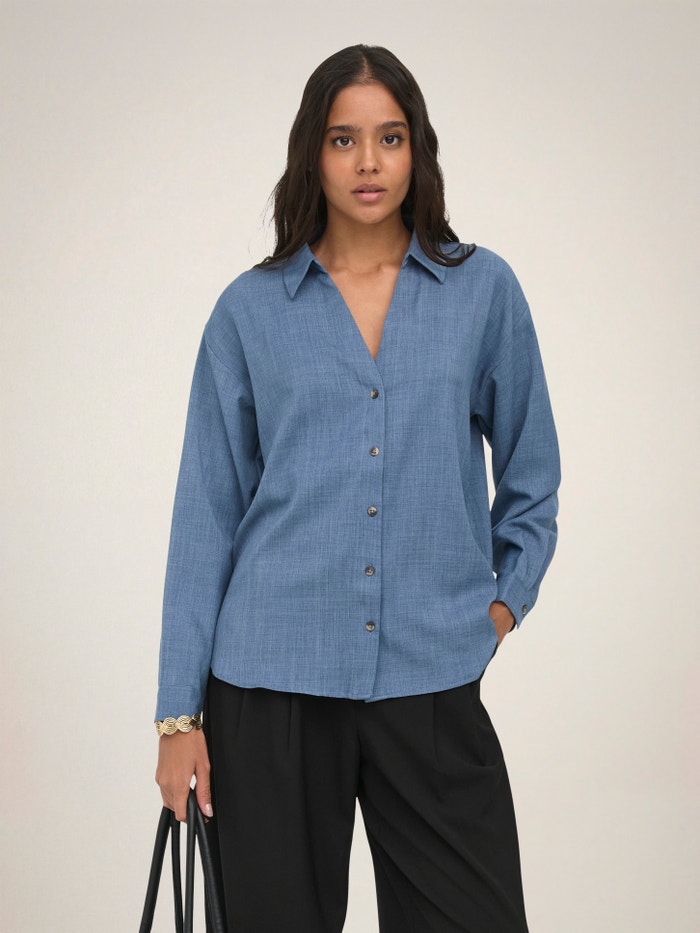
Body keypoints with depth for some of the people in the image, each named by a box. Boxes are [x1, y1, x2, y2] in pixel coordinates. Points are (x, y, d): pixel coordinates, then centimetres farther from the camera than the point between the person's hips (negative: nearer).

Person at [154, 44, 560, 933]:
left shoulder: (483, 290, 4)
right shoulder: (250, 309, 3)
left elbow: (531, 476, 16)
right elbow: (206, 514, 3)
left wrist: (508, 598, 5)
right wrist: (179, 713, 0)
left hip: (430, 681, 0)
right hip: (273, 678, 0)